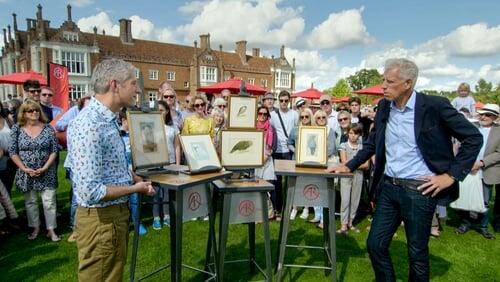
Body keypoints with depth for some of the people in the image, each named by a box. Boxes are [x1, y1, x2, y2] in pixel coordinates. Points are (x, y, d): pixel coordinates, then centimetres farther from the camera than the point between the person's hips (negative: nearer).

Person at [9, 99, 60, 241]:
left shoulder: (48, 128, -3)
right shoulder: (17, 129, -2)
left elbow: (54, 150, -3)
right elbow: (12, 152, -2)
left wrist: (45, 168, -12)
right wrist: (25, 169, -11)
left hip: (47, 173, -1)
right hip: (26, 174, 1)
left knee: (49, 201, 2)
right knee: (30, 202, 12)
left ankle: (51, 229, 14)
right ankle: (35, 228, 28)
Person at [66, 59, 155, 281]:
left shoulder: (107, 119, 8)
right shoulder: (90, 125, -25)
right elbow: (90, 192, -29)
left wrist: (133, 177, 5)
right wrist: (134, 188, -15)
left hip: (116, 214, 10)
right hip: (101, 219, -10)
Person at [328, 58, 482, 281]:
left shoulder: (435, 105, -11)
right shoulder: (384, 106, 4)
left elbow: (473, 137, -6)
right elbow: (372, 142, 16)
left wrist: (452, 175, -9)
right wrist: (349, 166, 11)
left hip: (419, 190, -4)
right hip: (388, 187, 5)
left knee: (417, 252, 11)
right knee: (375, 244, 10)